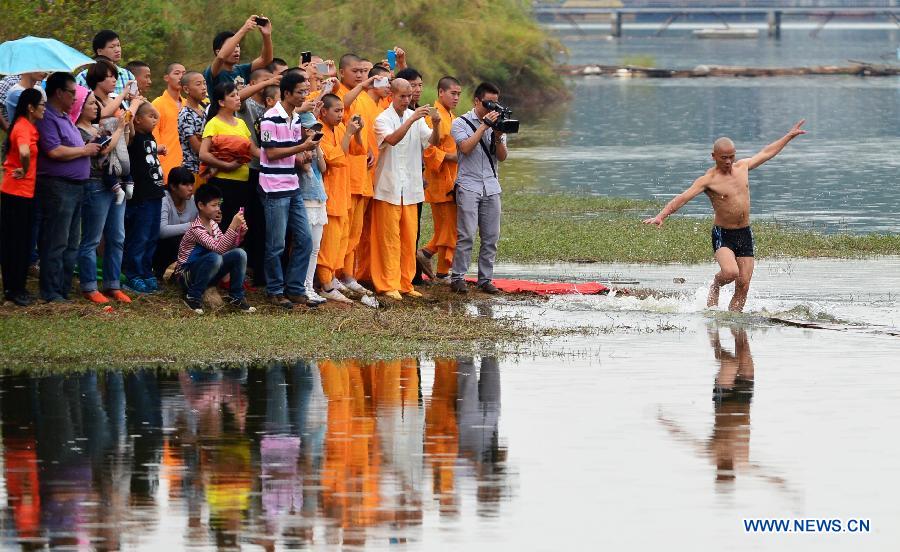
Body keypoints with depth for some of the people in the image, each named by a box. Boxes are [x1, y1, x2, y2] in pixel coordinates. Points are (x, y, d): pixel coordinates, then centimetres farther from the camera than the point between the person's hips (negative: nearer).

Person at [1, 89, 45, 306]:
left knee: (22, 242, 14)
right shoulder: (23, 128, -19)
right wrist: (24, 171, -21)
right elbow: (24, 152, -39)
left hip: (25, 192, 9)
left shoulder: (28, 126, 10)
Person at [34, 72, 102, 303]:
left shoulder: (65, 118, 19)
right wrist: (84, 150, -12)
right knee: (56, 243, -7)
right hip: (57, 186, -10)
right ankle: (51, 293, -4)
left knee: (71, 244, 12)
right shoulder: (48, 118, -13)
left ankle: (64, 290, 17)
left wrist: (89, 148, 10)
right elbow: (54, 151, -23)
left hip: (75, 186, 10)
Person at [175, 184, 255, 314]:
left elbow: (227, 247, 6)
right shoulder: (196, 229, -22)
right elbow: (218, 248, -32)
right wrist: (233, 226, -36)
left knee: (239, 254, -10)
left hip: (207, 274, 8)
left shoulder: (213, 225, 5)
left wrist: (239, 233, -10)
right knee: (215, 258, -37)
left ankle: (236, 298, -3)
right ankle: (193, 297, -20)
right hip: (187, 274, -8)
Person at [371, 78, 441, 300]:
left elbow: (433, 142, -2)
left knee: (409, 238, 7)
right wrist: (412, 119, -34)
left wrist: (436, 125, -21)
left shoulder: (415, 117, 8)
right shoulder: (383, 119, -6)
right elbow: (392, 139, -25)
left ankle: (406, 283, 13)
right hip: (389, 188, -5)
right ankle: (389, 284, -1)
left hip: (411, 188, 5)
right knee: (390, 238, -4)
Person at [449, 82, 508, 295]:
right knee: (466, 235, -11)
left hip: (491, 187, 4)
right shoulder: (461, 123, 2)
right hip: (468, 186, -4)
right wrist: (484, 126, -14)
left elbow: (502, 157, 7)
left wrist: (498, 137, -11)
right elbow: (466, 148, -14)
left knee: (491, 237, 2)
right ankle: (458, 277, -5)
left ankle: (485, 279, 9)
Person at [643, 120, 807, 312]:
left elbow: (766, 153, 22)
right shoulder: (708, 180, -12)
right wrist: (661, 216, -35)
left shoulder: (742, 167, 6)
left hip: (745, 234, 5)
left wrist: (790, 136, 28)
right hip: (722, 234, -5)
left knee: (743, 284, -2)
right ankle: (715, 285, 5)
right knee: (730, 272, -27)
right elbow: (682, 198, -21)